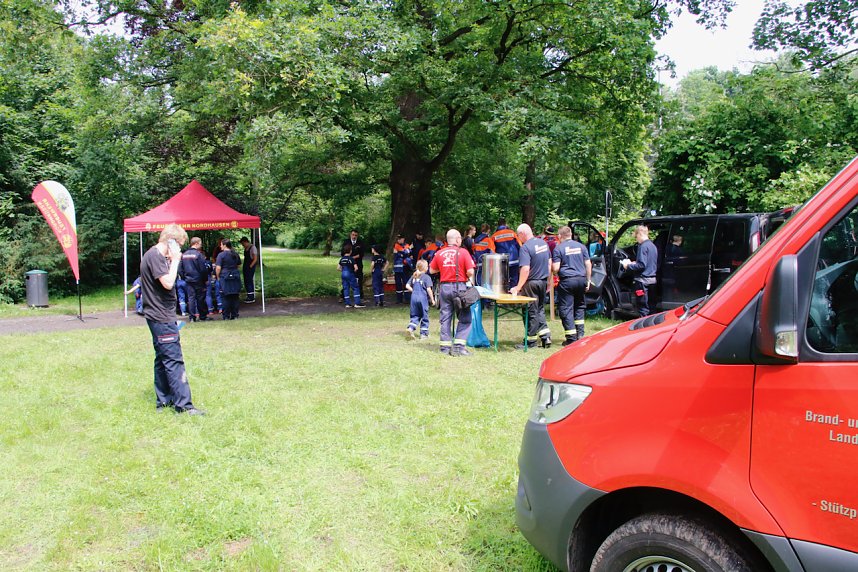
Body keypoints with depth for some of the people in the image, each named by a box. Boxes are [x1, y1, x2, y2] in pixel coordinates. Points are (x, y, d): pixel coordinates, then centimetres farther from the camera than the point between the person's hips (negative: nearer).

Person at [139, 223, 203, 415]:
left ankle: (163, 400, 24)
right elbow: (168, 283, -24)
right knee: (174, 360, -9)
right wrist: (175, 261, -15)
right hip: (161, 318, -11)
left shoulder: (157, 255, 14)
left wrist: (172, 261, 10)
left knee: (163, 359, 16)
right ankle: (183, 405, -7)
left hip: (160, 317, 11)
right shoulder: (155, 256, -17)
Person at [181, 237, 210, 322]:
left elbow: (181, 268, 11)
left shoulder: (184, 255, 5)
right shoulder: (198, 254, -15)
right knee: (200, 298, 4)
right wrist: (205, 279, -3)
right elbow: (203, 269, -14)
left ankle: (192, 317, 4)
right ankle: (202, 316, 11)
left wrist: (185, 277, 18)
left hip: (189, 280, 5)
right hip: (198, 280, -5)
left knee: (191, 298, 6)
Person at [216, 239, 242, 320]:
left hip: (225, 277, -4)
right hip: (235, 277, 4)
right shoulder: (235, 254, 8)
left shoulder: (221, 255, -10)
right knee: (235, 297, 7)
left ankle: (226, 316, 5)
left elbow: (218, 268, -12)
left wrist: (218, 277, 0)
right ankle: (235, 315, 10)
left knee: (226, 298, 1)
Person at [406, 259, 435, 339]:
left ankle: (411, 328, -7)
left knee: (415, 315, 15)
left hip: (414, 297, 5)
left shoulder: (413, 276, 9)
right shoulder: (426, 277, -8)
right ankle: (424, 334, 11)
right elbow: (428, 289, -12)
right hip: (423, 298, -5)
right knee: (424, 317, 7)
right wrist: (432, 299, -5)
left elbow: (407, 286, 7)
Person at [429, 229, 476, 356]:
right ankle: (459, 346, -2)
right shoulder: (463, 252, -7)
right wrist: (470, 279, 8)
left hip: (445, 287, 4)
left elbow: (432, 270, 11)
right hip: (460, 286, -4)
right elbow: (470, 271, -12)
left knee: (445, 318, 10)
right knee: (465, 318, 5)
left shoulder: (440, 253, 4)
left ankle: (445, 347, 12)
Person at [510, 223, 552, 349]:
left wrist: (518, 287, -20)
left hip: (532, 283, -7)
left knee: (531, 312, 3)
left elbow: (525, 269, -25)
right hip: (543, 281, 7)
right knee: (540, 310, 18)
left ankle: (531, 340, 11)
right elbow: (549, 263, 13)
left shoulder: (526, 247, -18)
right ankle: (546, 336, 14)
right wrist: (548, 281, 21)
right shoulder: (543, 243, 6)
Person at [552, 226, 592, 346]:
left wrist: (551, 265, 13)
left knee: (566, 309, 2)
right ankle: (580, 334, 16)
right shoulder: (581, 246, 8)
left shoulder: (558, 248, -4)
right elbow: (588, 265, 8)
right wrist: (588, 280, 15)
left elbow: (555, 268, -9)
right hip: (581, 279, 5)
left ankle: (571, 338, 0)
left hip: (567, 281, -4)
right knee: (579, 306, 19)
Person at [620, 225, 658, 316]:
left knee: (643, 309, -5)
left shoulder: (643, 246, -14)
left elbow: (641, 265, -20)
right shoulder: (653, 246, 14)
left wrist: (628, 266, -10)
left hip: (643, 280, -9)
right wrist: (634, 263, 19)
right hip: (652, 280, 9)